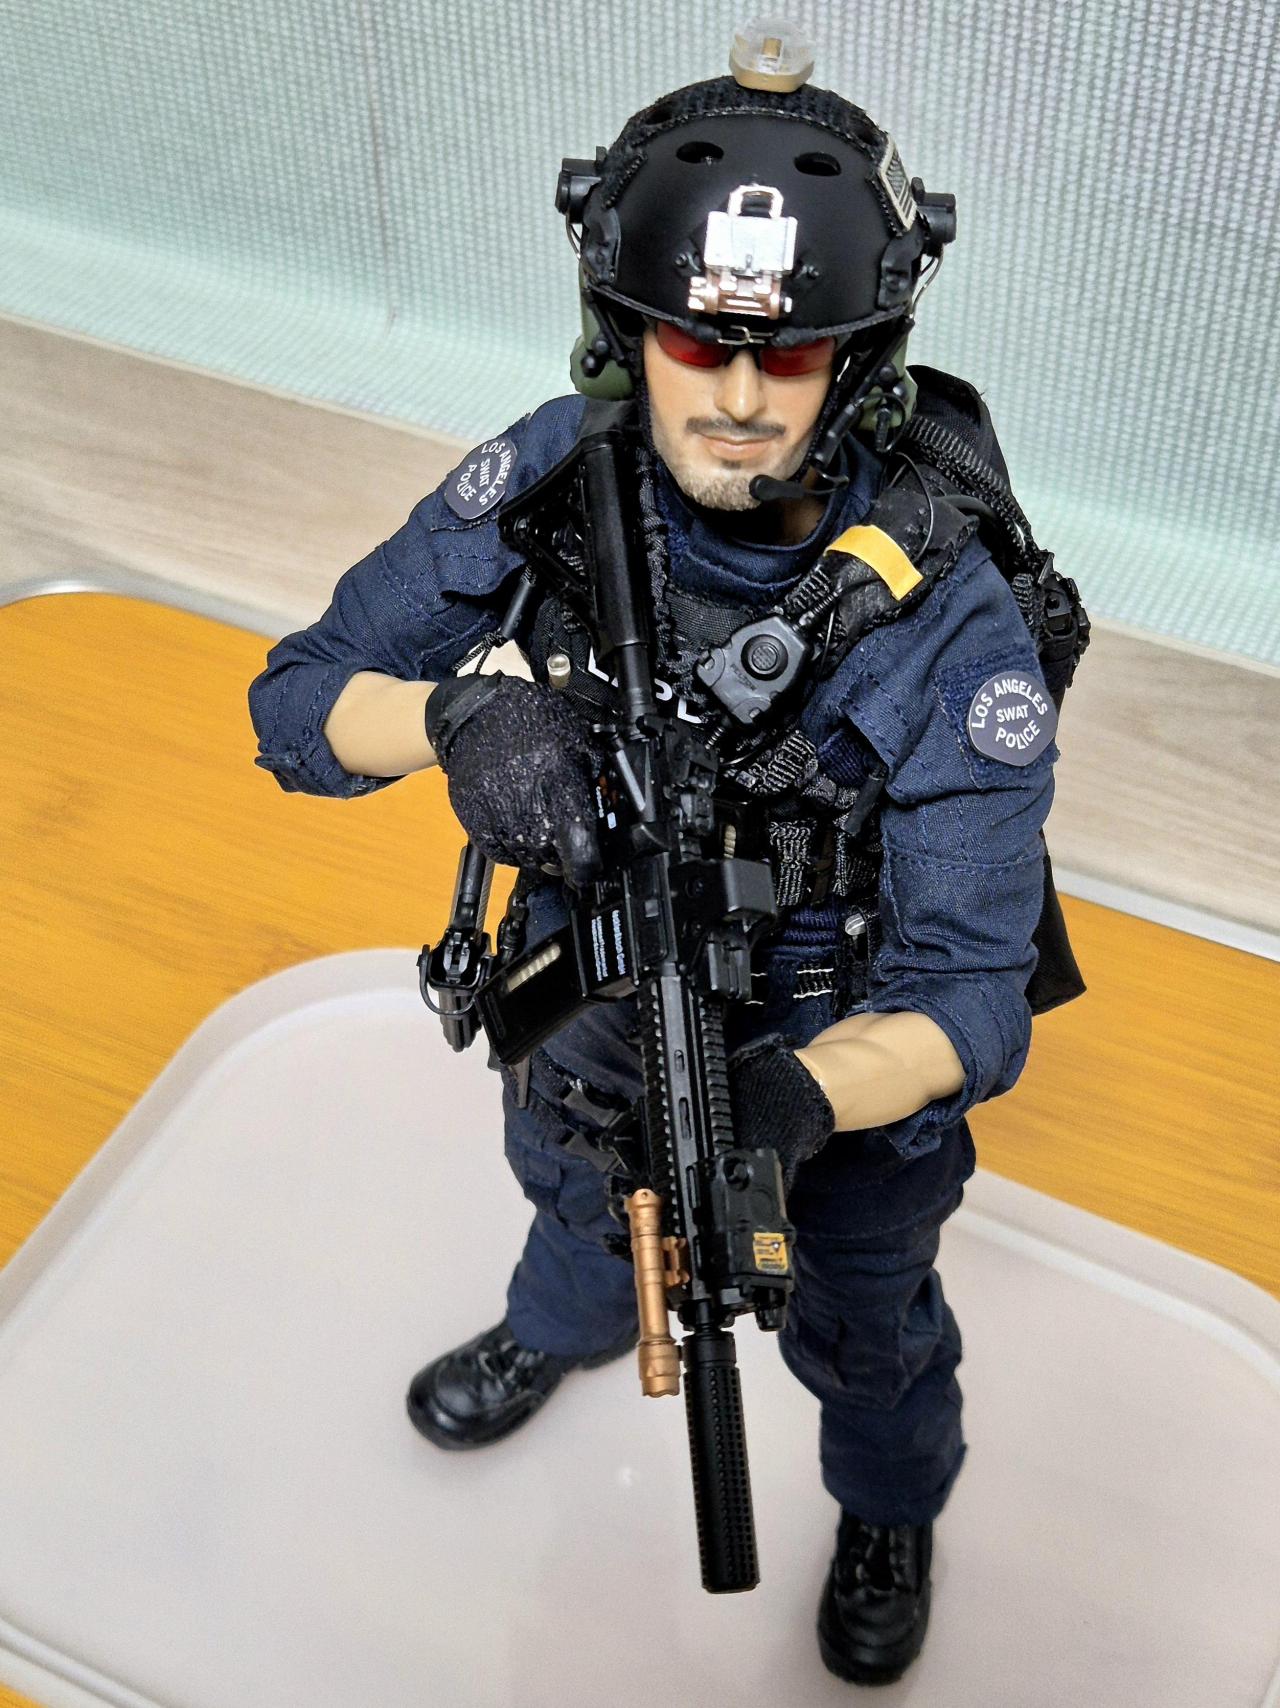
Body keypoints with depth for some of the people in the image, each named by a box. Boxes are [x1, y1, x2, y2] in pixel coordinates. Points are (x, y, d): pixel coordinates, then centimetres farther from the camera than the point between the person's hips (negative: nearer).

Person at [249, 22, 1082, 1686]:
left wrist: (791, 1100, -55)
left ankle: (891, 1512, 62)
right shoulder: (558, 475, -26)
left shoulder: (951, 624, -36)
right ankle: (561, 1330, 73)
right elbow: (299, 704, -20)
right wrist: (454, 712, -44)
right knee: (577, 1188, 35)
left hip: (844, 1055, -3)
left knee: (863, 1322, 26)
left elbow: (967, 1003, -33)